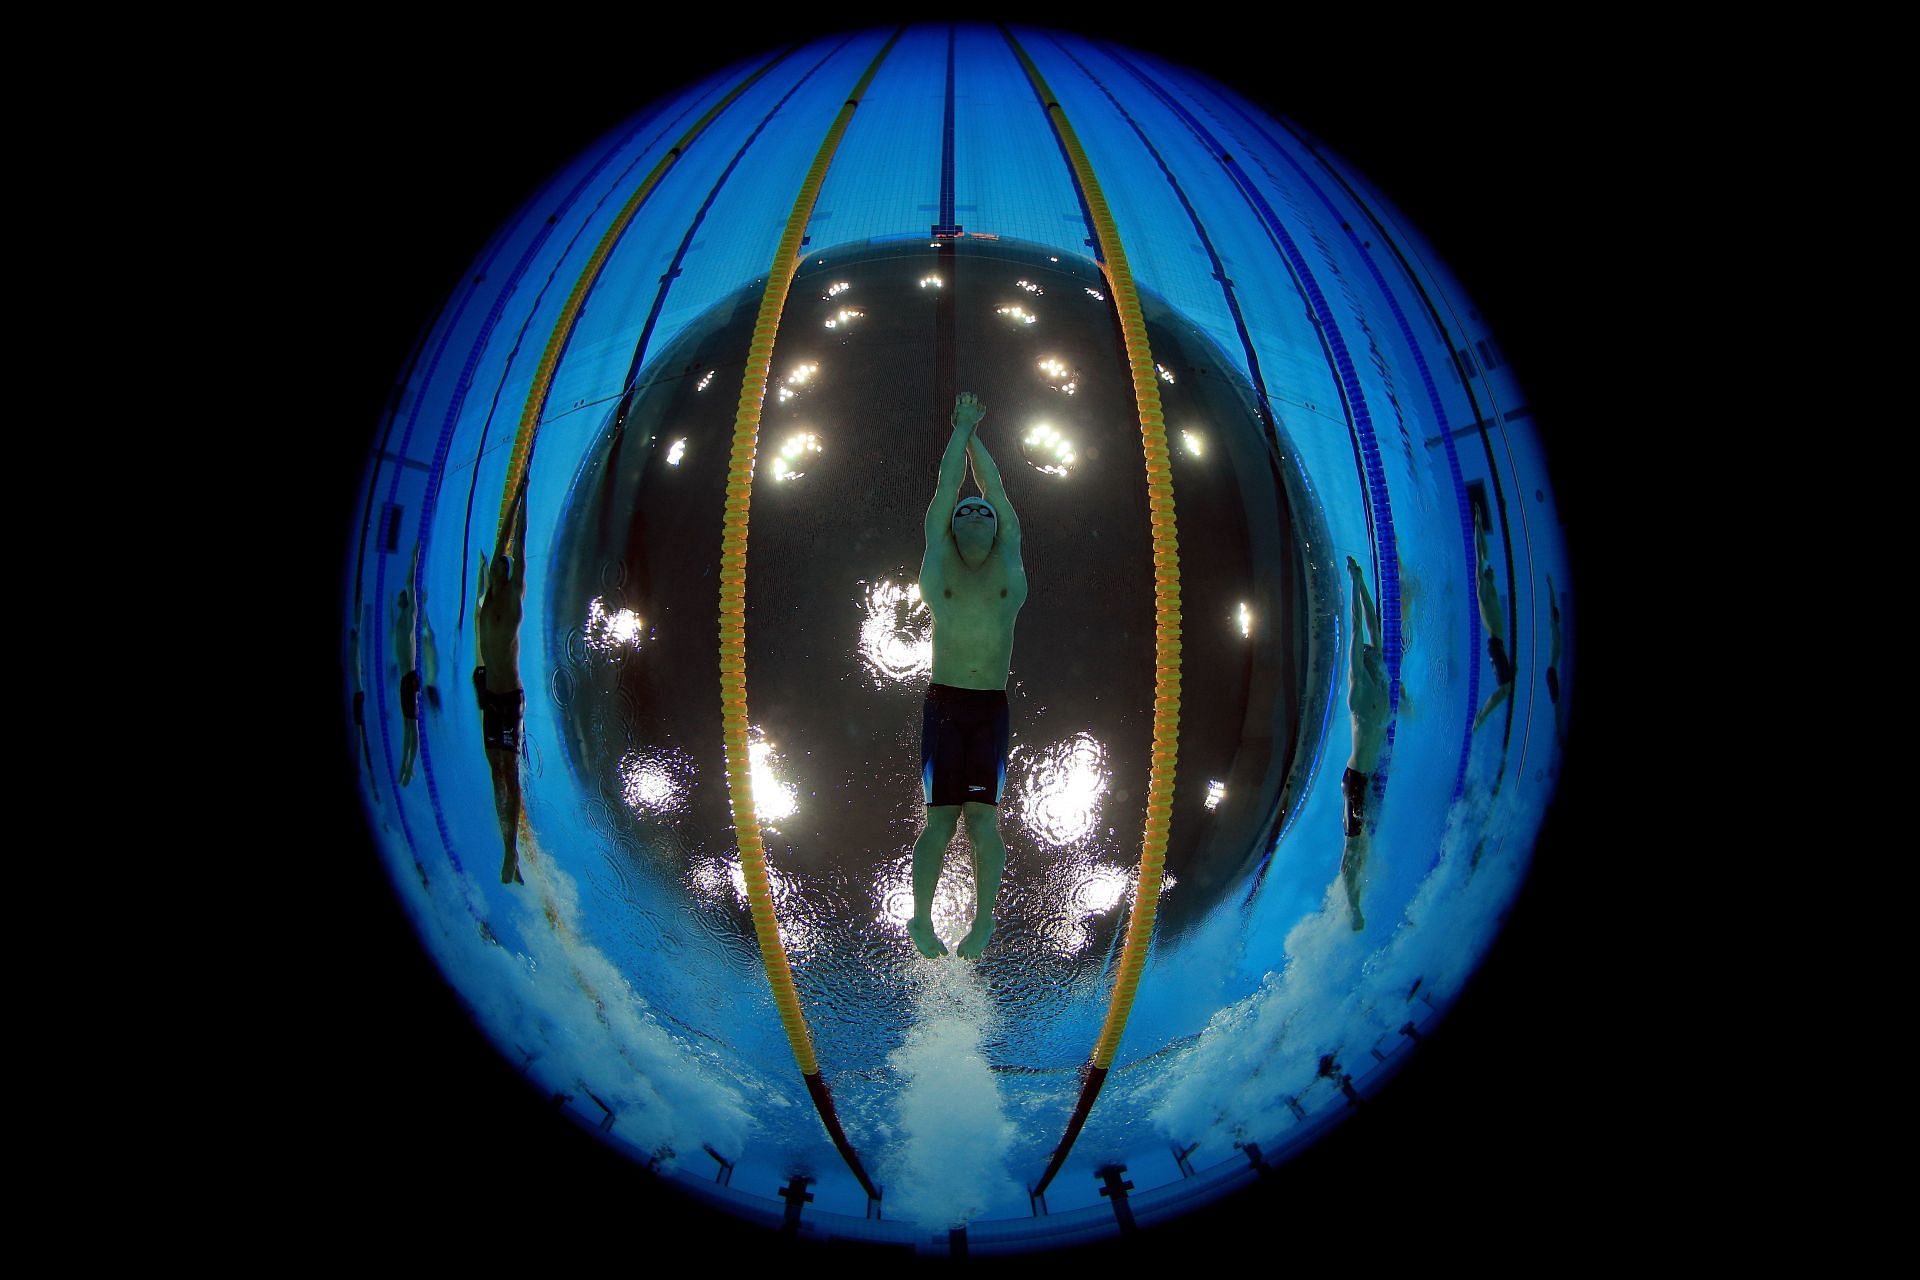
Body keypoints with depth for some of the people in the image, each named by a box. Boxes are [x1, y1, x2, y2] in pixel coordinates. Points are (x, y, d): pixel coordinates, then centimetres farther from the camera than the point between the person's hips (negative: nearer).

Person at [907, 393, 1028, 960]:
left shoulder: (1009, 572, 10)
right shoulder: (939, 570, 8)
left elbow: (995, 488, 16)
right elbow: (947, 488, 13)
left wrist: (977, 438, 25)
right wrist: (960, 430, 21)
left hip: (992, 707, 1)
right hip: (944, 703, -1)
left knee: (982, 815, -7)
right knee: (940, 817, -6)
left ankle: (982, 920, -3)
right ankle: (921, 920, -1)